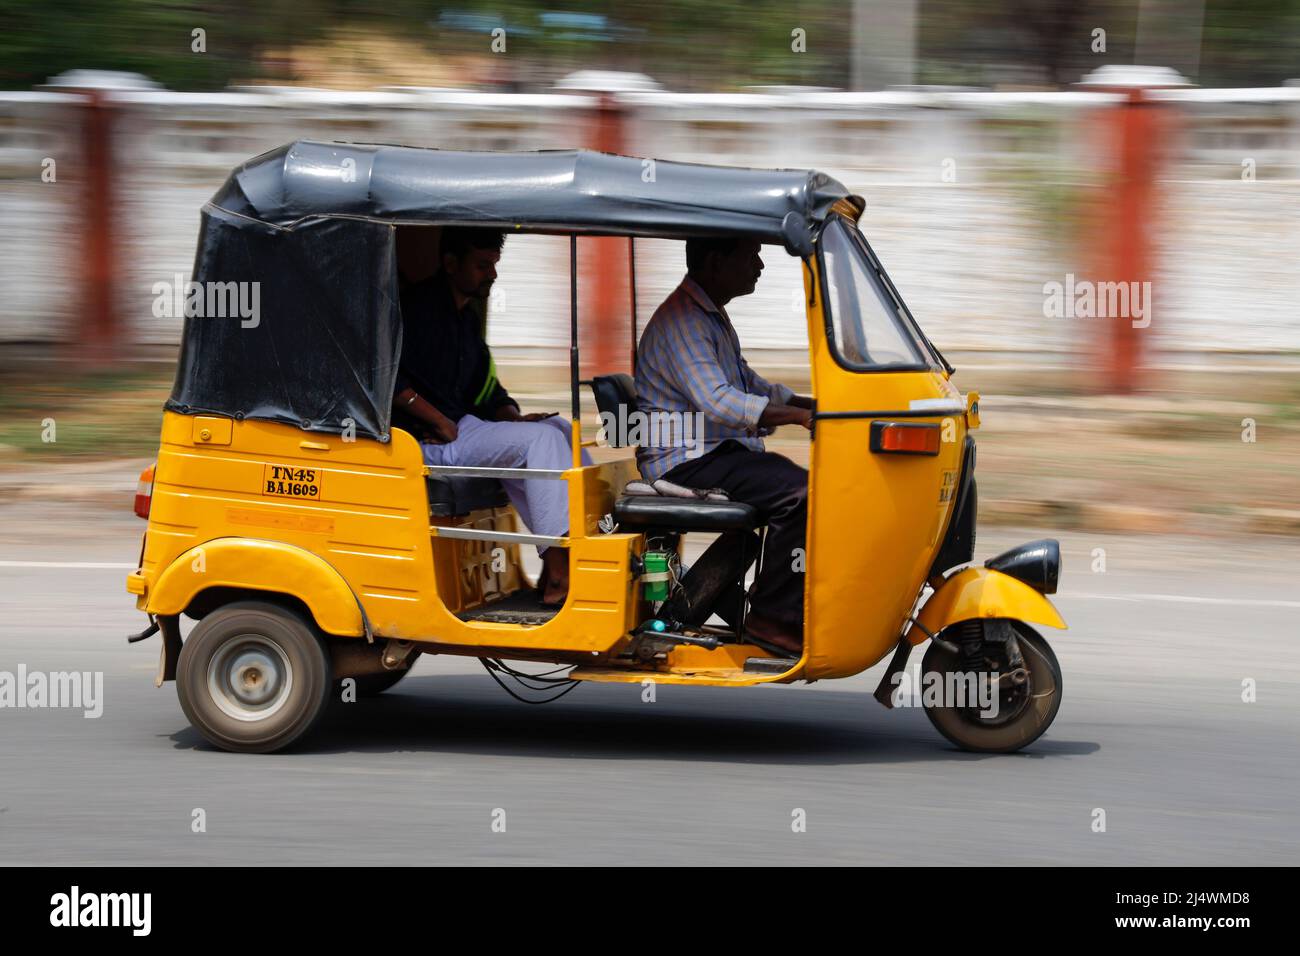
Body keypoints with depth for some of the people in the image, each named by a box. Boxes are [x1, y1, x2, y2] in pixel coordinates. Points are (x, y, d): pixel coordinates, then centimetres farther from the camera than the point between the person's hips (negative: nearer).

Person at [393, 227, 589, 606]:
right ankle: (557, 576, -27)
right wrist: (441, 422, -19)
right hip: (426, 442, -9)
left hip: (462, 426, 9)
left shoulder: (468, 316, 20)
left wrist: (513, 417, 1)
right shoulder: (419, 304, -9)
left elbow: (486, 390, 23)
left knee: (560, 429, -3)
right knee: (540, 439, -22)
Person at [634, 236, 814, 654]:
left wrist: (814, 405, 14)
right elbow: (719, 403, -28)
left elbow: (747, 383, 27)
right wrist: (801, 417, -30)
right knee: (797, 493, -26)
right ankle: (771, 616, -18)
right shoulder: (681, 320, -16)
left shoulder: (712, 315, 18)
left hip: (718, 451, 10)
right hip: (686, 461, -10)